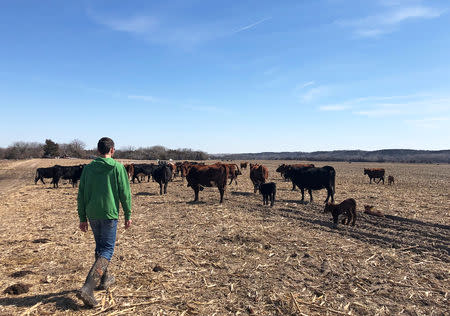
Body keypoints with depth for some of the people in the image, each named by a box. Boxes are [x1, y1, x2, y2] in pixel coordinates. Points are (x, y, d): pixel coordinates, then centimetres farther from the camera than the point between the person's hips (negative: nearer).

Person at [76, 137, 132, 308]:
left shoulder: (88, 168, 6)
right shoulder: (118, 167, -6)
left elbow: (81, 195, 8)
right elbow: (125, 194, -6)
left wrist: (82, 218, 15)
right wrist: (128, 215, 4)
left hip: (92, 215, 5)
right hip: (109, 214, -5)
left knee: (100, 246, 22)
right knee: (107, 250, 0)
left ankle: (104, 279, 36)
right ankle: (87, 288, -13)